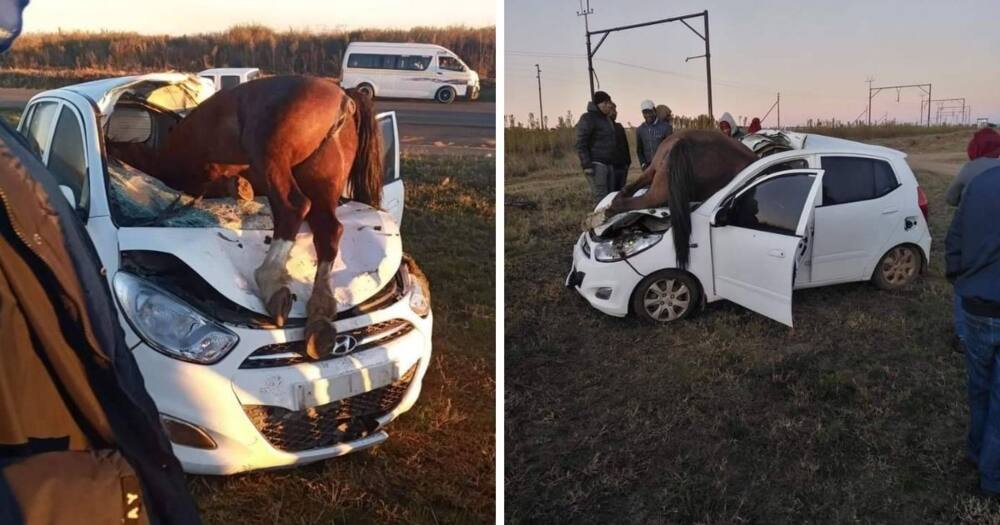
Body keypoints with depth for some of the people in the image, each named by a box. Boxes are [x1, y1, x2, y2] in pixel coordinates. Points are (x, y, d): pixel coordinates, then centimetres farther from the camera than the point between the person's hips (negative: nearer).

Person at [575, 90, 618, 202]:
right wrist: (586, 165, -20)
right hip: (596, 164, -9)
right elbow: (580, 144, -14)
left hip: (608, 164, 9)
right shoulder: (588, 119, -8)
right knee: (601, 198, -15)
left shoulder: (607, 119, 20)